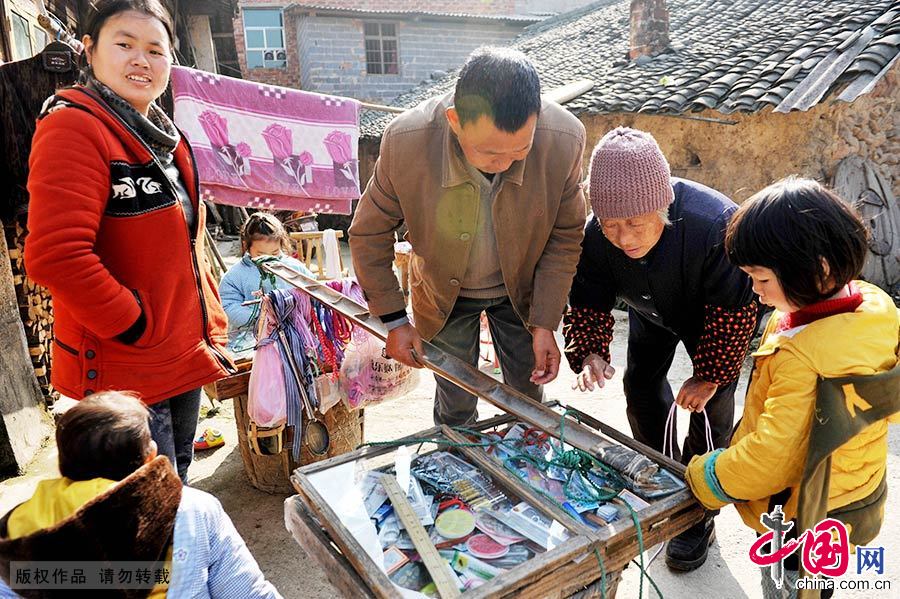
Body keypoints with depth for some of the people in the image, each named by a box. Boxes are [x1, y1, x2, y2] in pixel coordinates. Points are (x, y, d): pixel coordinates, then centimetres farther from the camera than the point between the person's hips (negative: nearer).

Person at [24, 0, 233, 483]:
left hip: (182, 362, 8)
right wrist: (135, 325, -19)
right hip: (121, 372, -8)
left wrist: (211, 331, 12)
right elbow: (55, 255, -27)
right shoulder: (73, 127, -15)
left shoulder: (164, 139, 12)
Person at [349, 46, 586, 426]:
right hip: (445, 294, -1)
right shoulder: (405, 142, -31)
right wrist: (394, 320, -11)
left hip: (521, 288, 1)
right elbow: (369, 235, -15)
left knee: (528, 398, 19)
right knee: (455, 408, 15)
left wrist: (544, 323, -14)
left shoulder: (564, 139, -29)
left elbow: (565, 236, -12)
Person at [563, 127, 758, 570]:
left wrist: (711, 375, -24)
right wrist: (589, 354, -35)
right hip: (651, 310, 4)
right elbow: (588, 304, -18)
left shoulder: (716, 225, -44)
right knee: (641, 384, 8)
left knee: (711, 402, -6)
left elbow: (733, 311, -30)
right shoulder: (596, 236, -32)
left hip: (714, 312, -3)